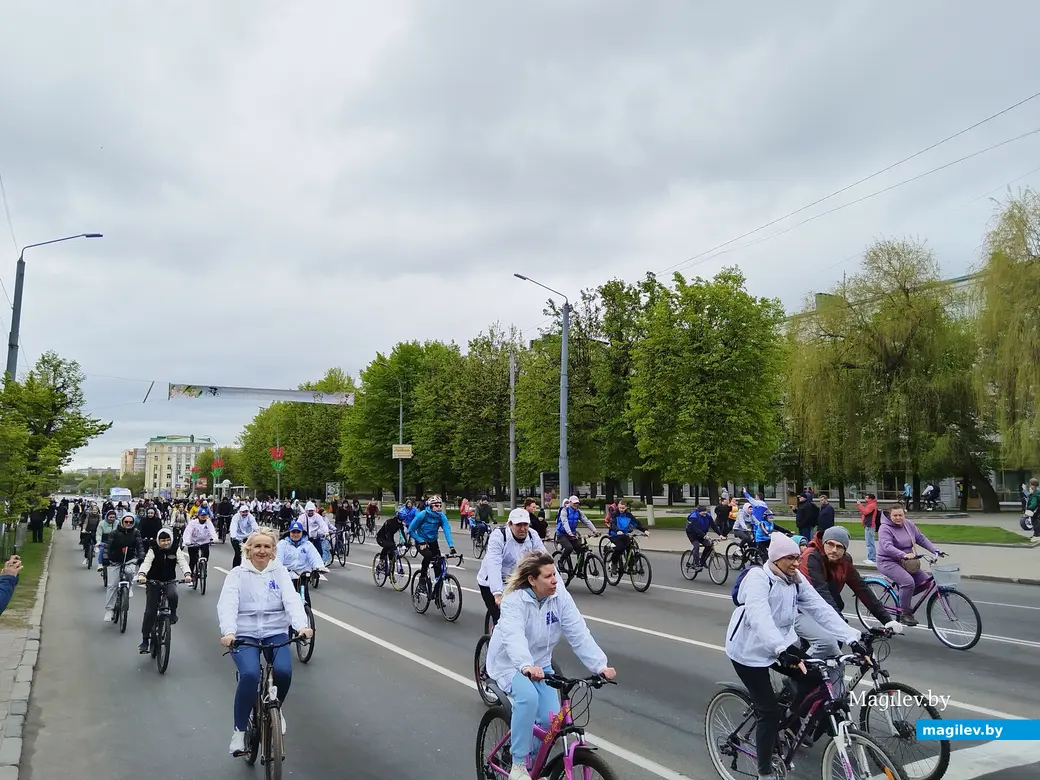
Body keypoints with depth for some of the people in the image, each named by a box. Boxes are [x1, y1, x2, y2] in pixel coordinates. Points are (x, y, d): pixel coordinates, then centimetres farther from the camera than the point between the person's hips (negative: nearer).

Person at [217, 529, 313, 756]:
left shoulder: (280, 572, 5)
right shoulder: (237, 574, 1)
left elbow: (292, 600, -10)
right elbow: (227, 605, -14)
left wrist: (302, 626, -29)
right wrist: (228, 632, -34)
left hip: (275, 632, 1)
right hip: (244, 634, -1)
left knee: (283, 671, -24)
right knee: (250, 674, -28)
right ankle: (239, 730, -5)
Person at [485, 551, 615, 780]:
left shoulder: (561, 597, -15)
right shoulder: (514, 600, -27)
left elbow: (579, 634, -20)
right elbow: (514, 636, -43)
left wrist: (600, 665, -33)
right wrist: (526, 666, -62)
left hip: (540, 663, 4)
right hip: (510, 663, -4)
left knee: (551, 719, -10)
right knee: (528, 697, -33)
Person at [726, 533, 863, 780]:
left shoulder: (796, 579, -3)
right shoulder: (758, 578, -25)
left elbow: (821, 609, -9)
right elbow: (759, 617, -41)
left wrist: (852, 638, -20)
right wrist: (780, 649, -55)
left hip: (782, 645, 7)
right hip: (750, 650, -7)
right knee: (770, 710, -7)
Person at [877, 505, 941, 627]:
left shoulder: (909, 525, 6)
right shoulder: (885, 528, -16)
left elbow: (921, 539, 8)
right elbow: (887, 547, -30)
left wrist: (935, 551, -6)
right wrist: (904, 555, -45)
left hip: (906, 562, 8)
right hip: (888, 562, -8)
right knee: (908, 582, -28)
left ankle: (903, 596, 16)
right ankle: (905, 614, -17)